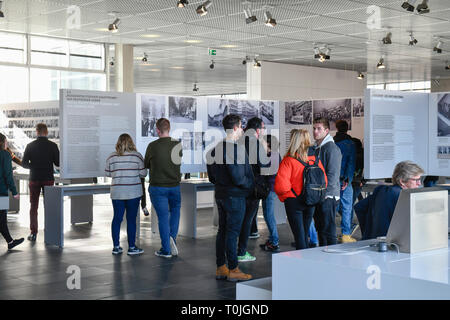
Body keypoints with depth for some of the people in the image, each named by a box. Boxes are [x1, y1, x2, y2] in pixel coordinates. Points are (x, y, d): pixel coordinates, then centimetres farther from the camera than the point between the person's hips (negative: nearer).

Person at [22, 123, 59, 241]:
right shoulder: (52, 145, -6)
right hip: (48, 179, 0)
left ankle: (33, 233, 5)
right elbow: (58, 163, -5)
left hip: (34, 179, 0)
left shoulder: (30, 146, -4)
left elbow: (24, 163, -3)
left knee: (33, 206, 8)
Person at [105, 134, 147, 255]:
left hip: (116, 193, 3)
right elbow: (143, 174, -2)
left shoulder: (112, 157, 2)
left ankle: (116, 247, 13)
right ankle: (132, 247, 6)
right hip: (133, 192, -3)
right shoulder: (137, 156, -5)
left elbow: (107, 173, 9)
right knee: (131, 219, 2)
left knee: (117, 218, 9)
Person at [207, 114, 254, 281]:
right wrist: (250, 185, -5)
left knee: (222, 231, 13)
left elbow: (211, 176, 15)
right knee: (232, 232, -3)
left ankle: (220, 268, 20)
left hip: (220, 194, 9)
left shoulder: (215, 149, 9)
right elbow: (238, 177, -21)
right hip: (235, 196, -9)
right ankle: (233, 270, 3)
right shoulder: (236, 148, -19)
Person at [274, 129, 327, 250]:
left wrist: (284, 196, -4)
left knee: (299, 236, 1)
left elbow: (281, 185, -22)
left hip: (294, 202, -5)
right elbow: (324, 180, 2)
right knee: (305, 234, 19)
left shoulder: (289, 160, -15)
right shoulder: (315, 158, 0)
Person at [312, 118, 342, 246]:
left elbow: (333, 175, -17)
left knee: (328, 231, -6)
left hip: (328, 197, -9)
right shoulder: (315, 148, 16)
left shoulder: (331, 148, -11)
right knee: (320, 230, 14)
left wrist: (323, 193, -18)